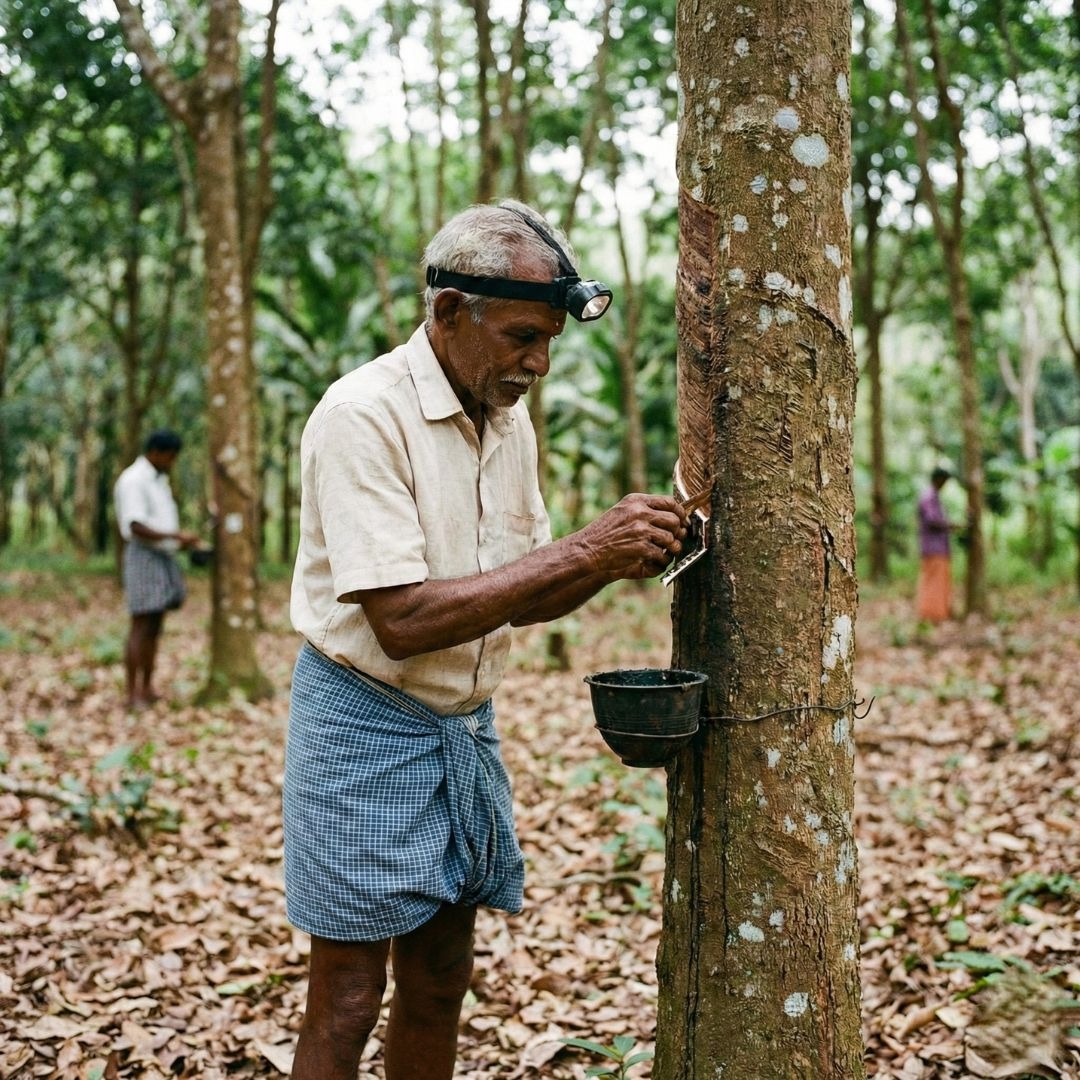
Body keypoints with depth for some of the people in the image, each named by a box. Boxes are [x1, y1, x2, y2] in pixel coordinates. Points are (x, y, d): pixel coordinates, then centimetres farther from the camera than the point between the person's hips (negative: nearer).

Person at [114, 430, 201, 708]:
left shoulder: (158, 480, 17)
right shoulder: (132, 480, -12)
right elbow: (137, 527, -21)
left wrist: (182, 540, 8)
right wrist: (177, 536, -23)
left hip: (164, 558, 9)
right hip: (143, 557, -9)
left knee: (155, 626, 8)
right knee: (141, 627, -9)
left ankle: (147, 688, 12)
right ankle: (133, 694, -7)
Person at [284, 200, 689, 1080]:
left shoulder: (510, 418, 5)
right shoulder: (365, 413, -19)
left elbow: (521, 599, 10)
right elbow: (402, 621, -25)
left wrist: (615, 561, -10)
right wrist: (580, 550, -27)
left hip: (467, 726, 7)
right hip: (367, 723, -7)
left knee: (440, 980, 15)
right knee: (350, 994, 3)